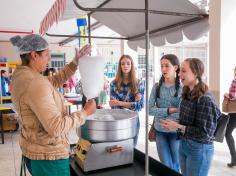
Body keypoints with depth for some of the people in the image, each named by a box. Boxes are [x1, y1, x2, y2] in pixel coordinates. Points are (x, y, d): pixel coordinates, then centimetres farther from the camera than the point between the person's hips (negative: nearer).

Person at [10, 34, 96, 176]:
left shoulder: (22, 76, 3)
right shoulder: (35, 83, -28)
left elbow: (55, 81, 13)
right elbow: (56, 127, -30)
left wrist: (76, 62, 6)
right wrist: (85, 112, -19)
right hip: (48, 155, -9)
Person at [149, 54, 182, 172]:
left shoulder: (182, 87, -11)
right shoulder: (157, 87, -2)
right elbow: (150, 110, -9)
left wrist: (160, 112, -14)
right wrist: (170, 110, -17)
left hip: (176, 131, -2)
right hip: (160, 131, 2)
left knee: (175, 165, 17)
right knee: (166, 166, 13)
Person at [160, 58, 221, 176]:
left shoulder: (205, 99, -22)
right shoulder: (187, 94, 1)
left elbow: (205, 133, -22)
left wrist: (178, 127, -22)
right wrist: (176, 124, -4)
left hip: (199, 149, -7)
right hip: (183, 145, 7)